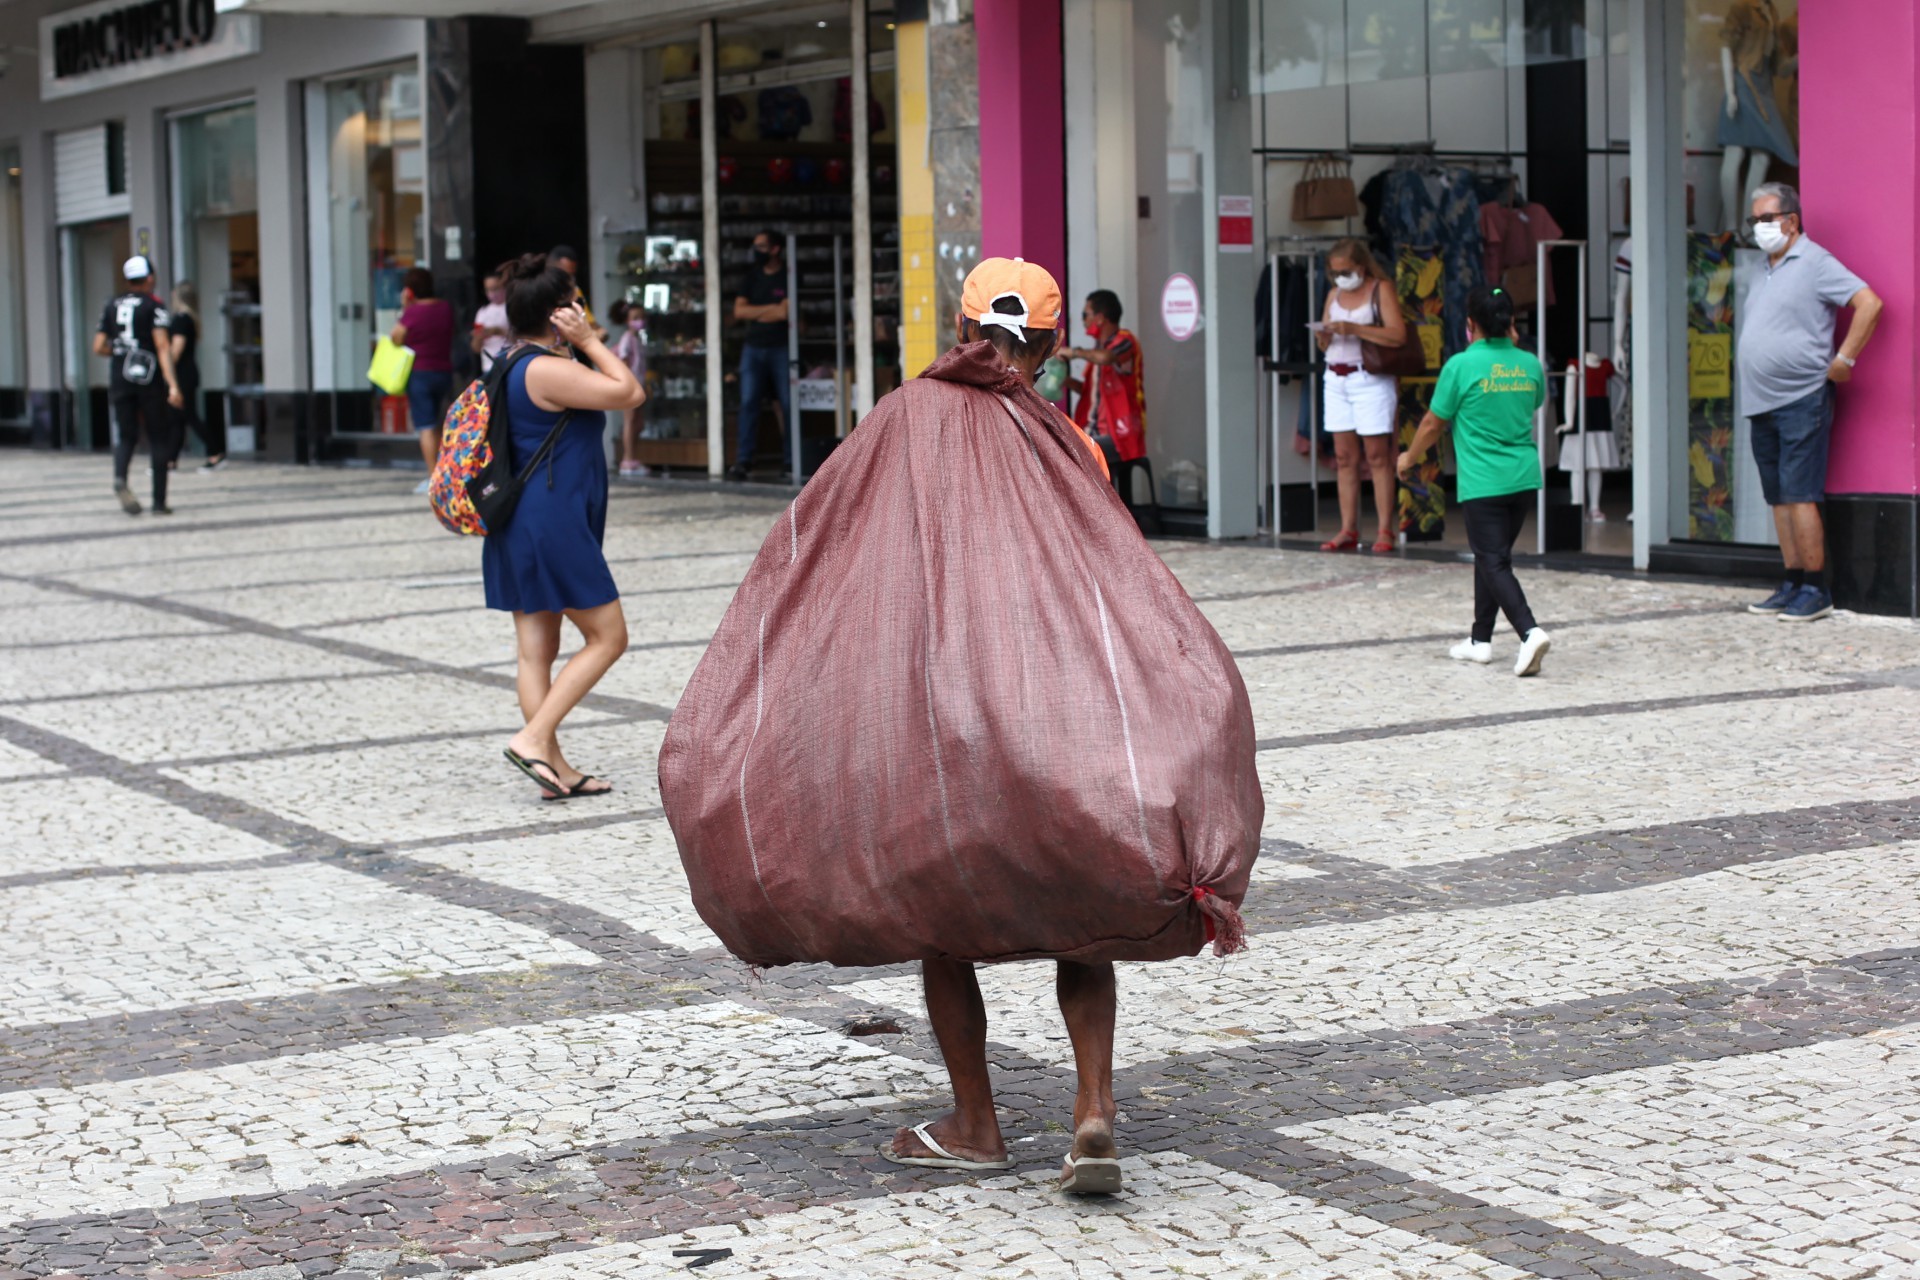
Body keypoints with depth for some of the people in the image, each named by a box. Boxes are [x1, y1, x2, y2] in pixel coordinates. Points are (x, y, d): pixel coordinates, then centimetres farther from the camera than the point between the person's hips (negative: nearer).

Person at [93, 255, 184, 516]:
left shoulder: (112, 308, 10)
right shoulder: (154, 307, -5)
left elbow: (99, 348, 8)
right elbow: (162, 347, -15)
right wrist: (173, 385, -19)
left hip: (120, 378, 4)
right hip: (150, 379, -4)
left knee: (125, 436, 10)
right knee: (159, 439, 5)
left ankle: (120, 478, -22)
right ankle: (159, 501, 4)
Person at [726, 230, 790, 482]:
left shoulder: (788, 276, -1)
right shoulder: (752, 275, 13)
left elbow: (785, 312, -11)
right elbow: (739, 310, 5)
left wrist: (755, 313, 1)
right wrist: (771, 309, -4)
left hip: (781, 349, -3)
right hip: (754, 348, 4)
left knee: (788, 405, -4)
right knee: (748, 402, -5)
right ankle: (743, 460, -7)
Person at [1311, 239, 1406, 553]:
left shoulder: (1381, 291, -3)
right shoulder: (1334, 295, 16)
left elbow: (1398, 335, -14)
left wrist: (1354, 329, -19)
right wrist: (1324, 335, -5)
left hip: (1370, 381, -6)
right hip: (1336, 379, 6)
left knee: (1377, 456, -7)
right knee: (1344, 457, 4)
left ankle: (1385, 531, -6)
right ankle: (1348, 530, 6)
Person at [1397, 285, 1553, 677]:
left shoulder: (1462, 365, -10)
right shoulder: (1529, 364, 4)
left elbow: (1433, 423, -2)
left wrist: (1409, 458, 16)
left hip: (1482, 482, -6)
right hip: (1524, 478, 6)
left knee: (1494, 563, -7)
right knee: (1492, 557, 19)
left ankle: (1530, 631, -26)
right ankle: (1481, 640, 27)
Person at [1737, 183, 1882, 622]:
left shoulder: (1814, 263, -8)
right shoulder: (1767, 272, 19)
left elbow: (1869, 303, -17)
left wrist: (1843, 360, -15)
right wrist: (1746, 364, 17)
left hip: (1801, 401, -9)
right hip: (1762, 404, 9)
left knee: (1799, 496, -11)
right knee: (1779, 499, 9)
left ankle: (1816, 590, -7)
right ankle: (1792, 585, 13)